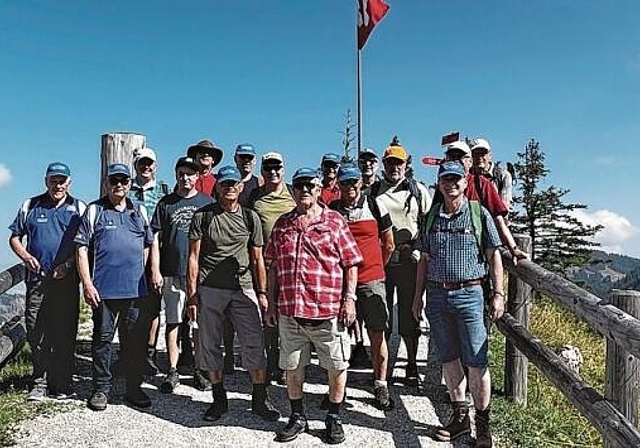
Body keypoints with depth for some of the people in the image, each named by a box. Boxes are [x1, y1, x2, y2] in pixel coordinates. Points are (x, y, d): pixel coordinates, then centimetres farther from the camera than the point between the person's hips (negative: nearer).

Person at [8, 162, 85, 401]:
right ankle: (40, 382, 14)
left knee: (65, 333, 2)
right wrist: (25, 256, -3)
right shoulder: (30, 206, 12)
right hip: (37, 278, 2)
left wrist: (68, 263, -9)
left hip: (67, 280, -1)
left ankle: (62, 383, 12)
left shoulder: (79, 208, 8)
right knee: (36, 332, 2)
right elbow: (14, 238, 16)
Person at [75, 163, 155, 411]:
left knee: (137, 339, 7)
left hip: (136, 289, 3)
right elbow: (81, 249, -1)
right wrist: (87, 284, -8)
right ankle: (101, 388, 18)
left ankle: (134, 388, 19)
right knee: (103, 338, 5)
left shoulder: (140, 211, 13)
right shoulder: (94, 210, 3)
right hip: (104, 288, -3)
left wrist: (141, 273, 11)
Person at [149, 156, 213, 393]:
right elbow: (156, 239, 6)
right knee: (172, 322, 4)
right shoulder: (166, 203, 8)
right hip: (172, 273, 0)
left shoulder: (207, 202, 7)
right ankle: (172, 371, 12)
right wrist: (155, 271, -2)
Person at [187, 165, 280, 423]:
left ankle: (259, 400, 11)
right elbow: (193, 257, 2)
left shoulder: (250, 217, 9)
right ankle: (219, 399, 22)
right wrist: (192, 294, -4)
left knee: (254, 344, -2)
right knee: (209, 345, 6)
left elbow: (257, 259, 12)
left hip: (243, 289, 1)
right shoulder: (203, 215, 4)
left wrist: (262, 293, 7)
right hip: (209, 289, -1)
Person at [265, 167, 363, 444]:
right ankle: (297, 417, 30)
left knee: (337, 366, 7)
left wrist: (349, 298, -6)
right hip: (289, 310, 3)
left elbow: (351, 263, 2)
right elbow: (273, 266, 14)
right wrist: (272, 303, 10)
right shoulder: (282, 224, 11)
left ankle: (334, 419, 25)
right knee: (292, 366, 13)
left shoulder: (334, 221, 2)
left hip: (329, 310, -2)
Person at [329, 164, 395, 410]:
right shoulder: (330, 211, 6)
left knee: (377, 335, 1)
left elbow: (388, 245, 12)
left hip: (371, 281, -1)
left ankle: (381, 386, 14)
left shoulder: (375, 206, 3)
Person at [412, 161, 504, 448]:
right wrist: (418, 297, 12)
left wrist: (498, 294, -4)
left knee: (476, 362, -3)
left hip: (468, 294, -4)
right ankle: (460, 415, 24)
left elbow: (494, 255, 3)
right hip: (437, 295, 4)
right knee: (448, 360, 10)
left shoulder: (479, 214, 2)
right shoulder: (431, 217, 11)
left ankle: (482, 424, 10)